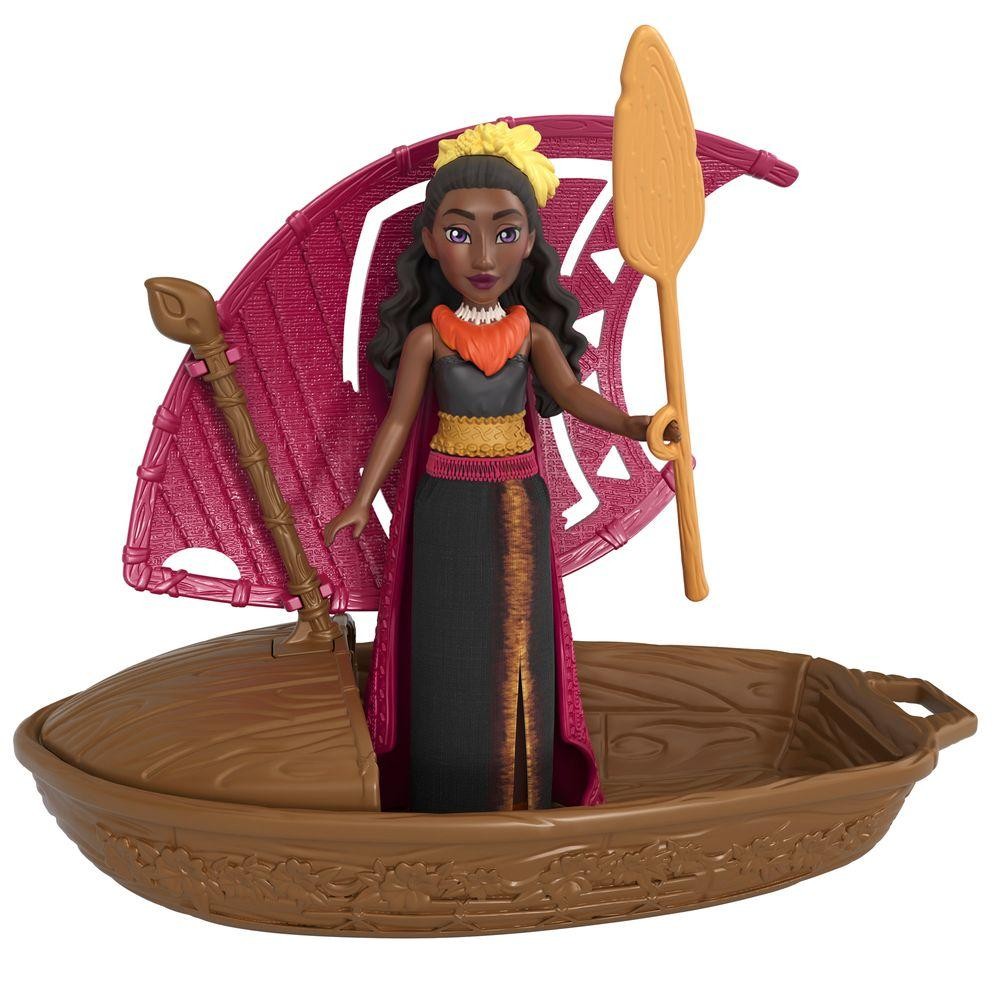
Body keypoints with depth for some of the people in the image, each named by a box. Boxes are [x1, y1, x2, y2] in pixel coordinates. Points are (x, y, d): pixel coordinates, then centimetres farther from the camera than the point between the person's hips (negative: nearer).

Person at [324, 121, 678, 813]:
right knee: (452, 648, 6)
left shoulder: (532, 332, -3)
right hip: (448, 503, -2)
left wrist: (637, 424, -34)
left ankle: (520, 796, 25)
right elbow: (397, 421, -1)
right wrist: (363, 500, -1)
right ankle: (448, 805, 21)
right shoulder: (427, 335, -7)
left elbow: (571, 395, -17)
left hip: (519, 502, 2)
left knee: (516, 641, 10)